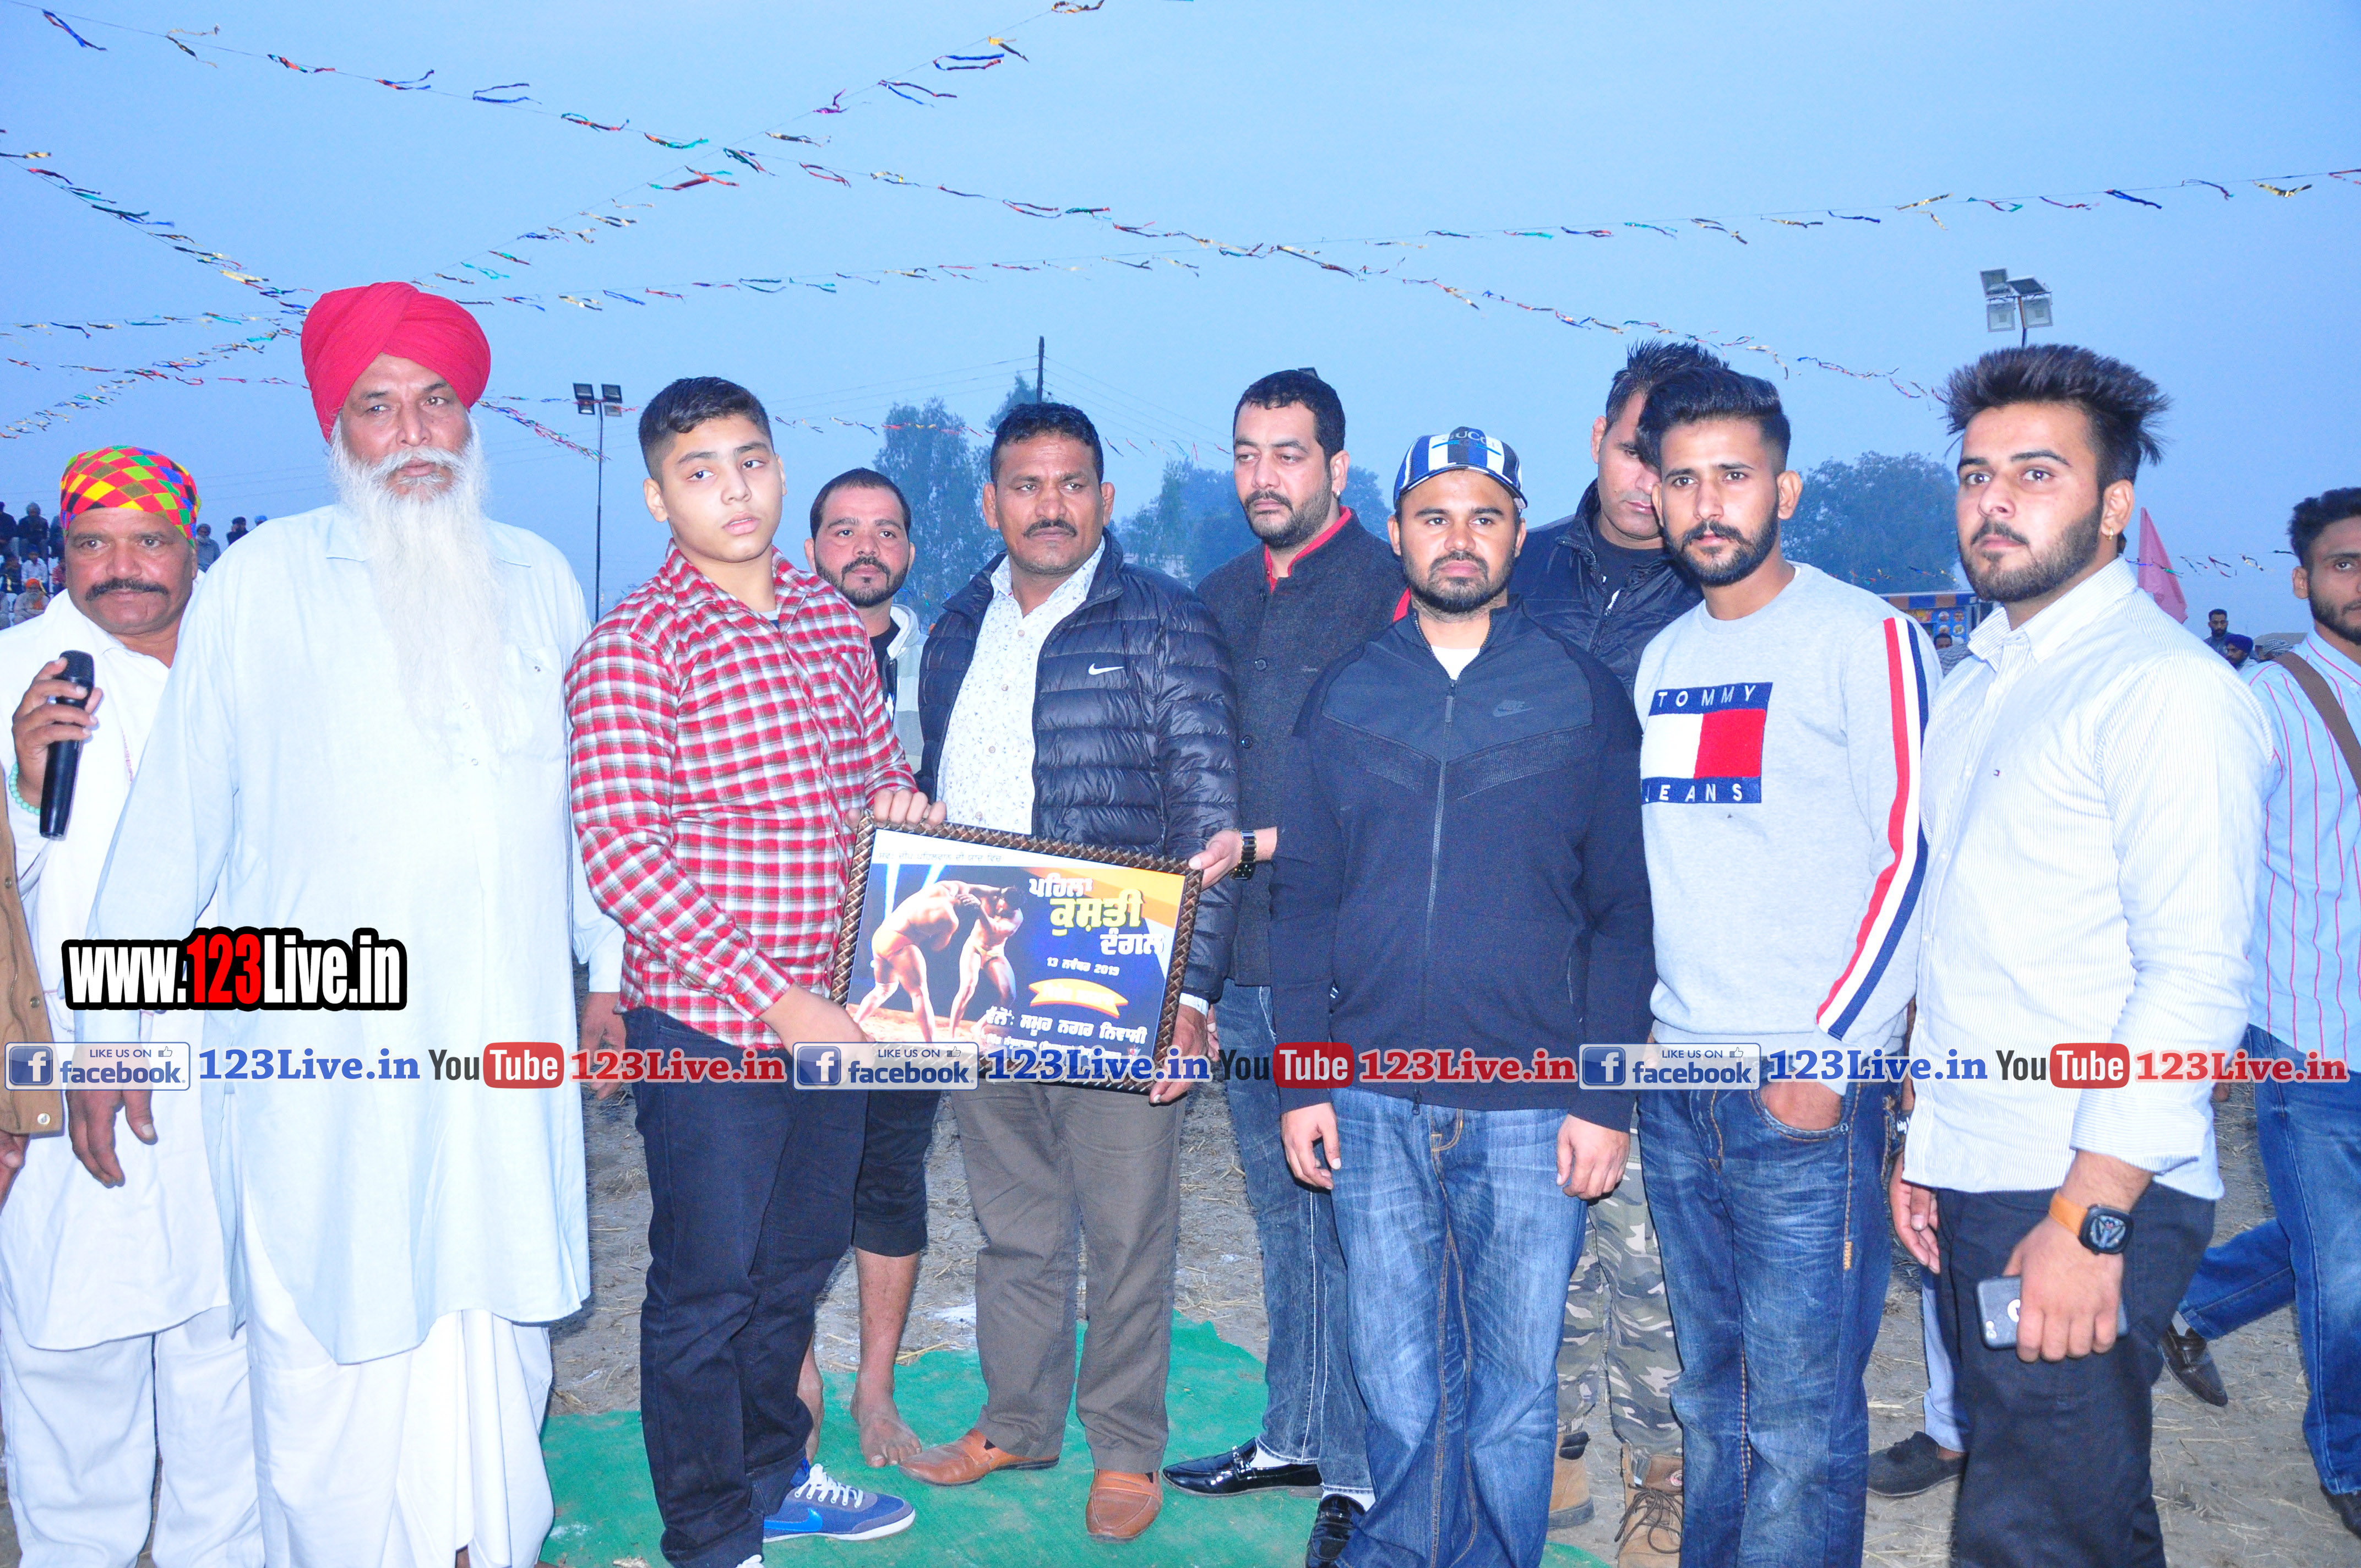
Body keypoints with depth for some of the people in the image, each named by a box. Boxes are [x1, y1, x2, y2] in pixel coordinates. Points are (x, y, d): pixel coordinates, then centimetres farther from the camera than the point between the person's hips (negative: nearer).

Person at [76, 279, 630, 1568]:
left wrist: (610, 961, 19)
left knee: (496, 1350, 10)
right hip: (321, 1056, -3)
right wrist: (109, 1028, 0)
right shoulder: (261, 584, 0)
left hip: (505, 1049, 3)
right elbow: (173, 817, 1)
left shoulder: (535, 579, 10)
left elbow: (584, 791, 16)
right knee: (330, 1351, 5)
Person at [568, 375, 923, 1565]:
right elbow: (619, 852, -18)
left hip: (830, 1009, 6)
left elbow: (879, 755, 21)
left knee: (798, 1261, 21)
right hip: (706, 1021, -6)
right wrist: (771, 994, -21)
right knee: (706, 1287, 7)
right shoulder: (635, 644, -12)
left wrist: (899, 798, -4)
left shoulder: (831, 618, 7)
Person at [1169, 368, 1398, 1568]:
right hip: (1239, 952, 7)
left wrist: (1278, 841, -17)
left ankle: (1361, 1468, 11)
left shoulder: (1388, 591, -7)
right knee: (1281, 1211, 17)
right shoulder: (1216, 601, 15)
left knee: (1346, 1218, -1)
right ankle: (1294, 1435, 30)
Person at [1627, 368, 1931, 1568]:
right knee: (1712, 1395, 17)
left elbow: (1912, 857, -10)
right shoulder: (1661, 658, 13)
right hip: (1675, 1089, 6)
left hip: (1808, 1096, -6)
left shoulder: (1866, 638, -6)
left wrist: (1826, 1051, -14)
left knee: (1800, 1414, 1)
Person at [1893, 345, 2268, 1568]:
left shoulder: (2166, 686, -11)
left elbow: (2197, 976, -18)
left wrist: (2087, 1217, -20)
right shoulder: (1975, 682, 15)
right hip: (1967, 1187, 8)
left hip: (2091, 1201, -8)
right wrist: (1921, 1143, 15)